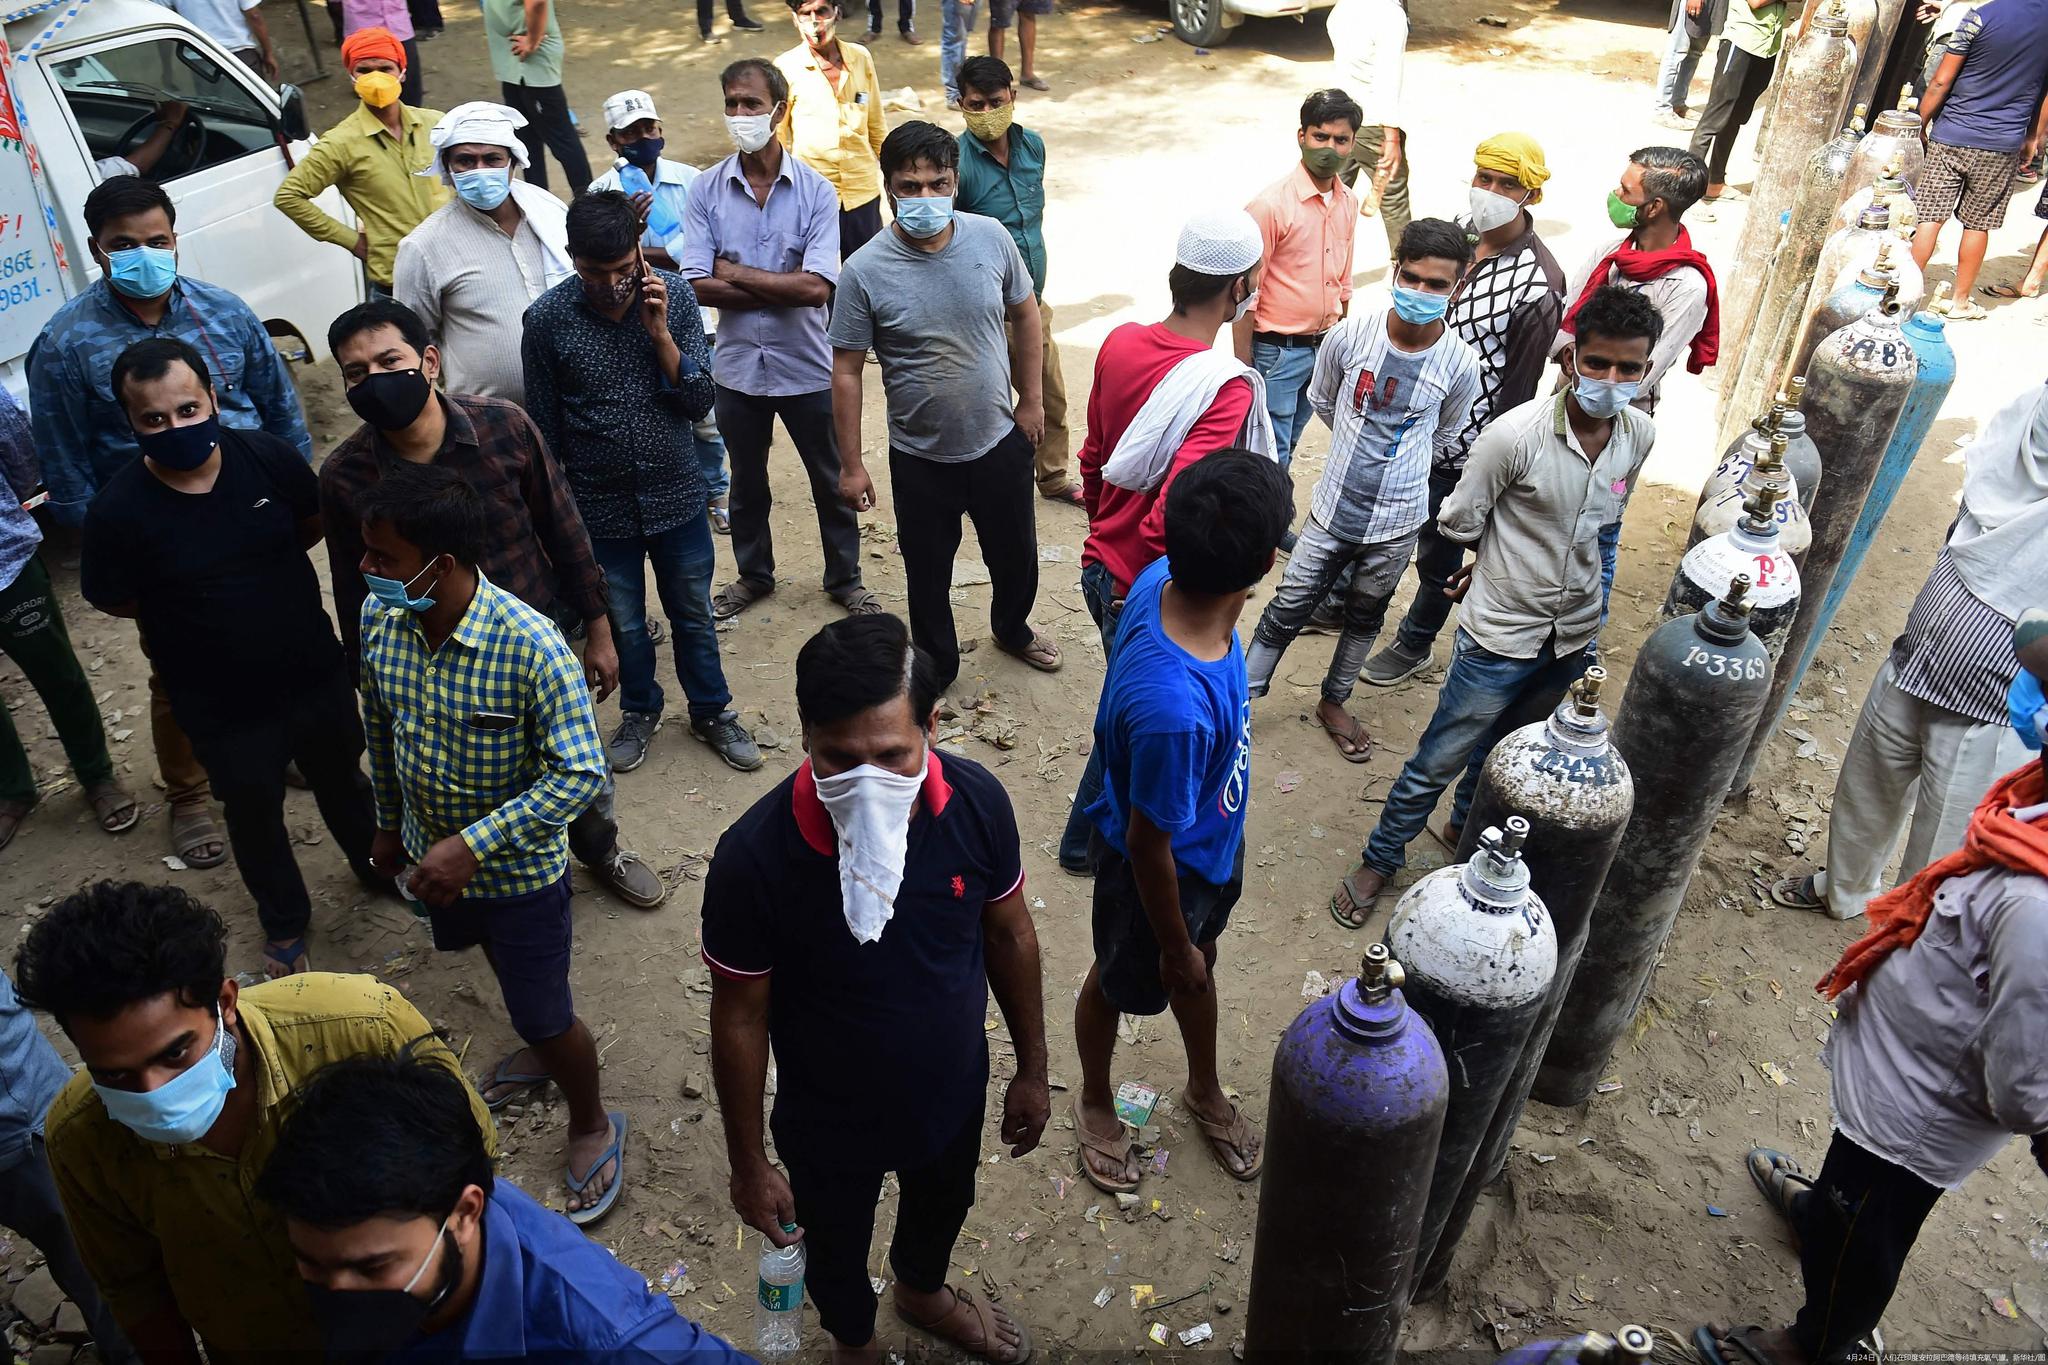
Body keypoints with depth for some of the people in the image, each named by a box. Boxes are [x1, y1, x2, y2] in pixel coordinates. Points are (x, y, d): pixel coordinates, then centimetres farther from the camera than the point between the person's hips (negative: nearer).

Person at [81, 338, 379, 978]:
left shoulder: (268, 458, -16)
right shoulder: (119, 510, -22)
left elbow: (315, 523, 3)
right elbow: (114, 600, -7)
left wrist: (250, 572, -3)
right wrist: (198, 599, -4)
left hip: (315, 674, 2)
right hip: (222, 706, -2)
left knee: (341, 781, 26)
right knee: (255, 815, 19)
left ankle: (375, 864, 55)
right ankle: (284, 923, 45)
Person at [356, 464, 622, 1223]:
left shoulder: (532, 648, -34)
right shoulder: (379, 618, -14)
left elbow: (581, 775, -29)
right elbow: (381, 728, 4)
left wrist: (472, 846, -32)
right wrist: (390, 823, 15)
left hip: (519, 869, -6)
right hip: (432, 852, 6)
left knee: (543, 1015, 9)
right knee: (504, 964, 31)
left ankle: (592, 1125, 38)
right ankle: (544, 1049, 61)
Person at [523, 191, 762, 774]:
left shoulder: (674, 294, -11)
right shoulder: (547, 318, -13)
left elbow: (699, 401, -12)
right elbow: (544, 429, -3)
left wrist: (659, 332, -23)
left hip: (676, 494, 1)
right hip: (600, 503, 0)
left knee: (693, 614, 17)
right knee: (623, 622, 17)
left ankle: (712, 712, 37)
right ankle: (639, 711, 41)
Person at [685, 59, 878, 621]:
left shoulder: (816, 191, -11)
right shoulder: (707, 191, -5)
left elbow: (817, 287, -22)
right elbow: (697, 286, -14)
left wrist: (736, 273, -16)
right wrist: (783, 289, -18)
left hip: (806, 366, -2)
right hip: (738, 365, 2)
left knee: (831, 482, 12)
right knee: (747, 482, 19)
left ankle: (845, 579, 33)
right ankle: (753, 575, 40)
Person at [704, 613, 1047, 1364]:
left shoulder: (977, 802, -26)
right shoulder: (755, 855, -34)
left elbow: (1009, 933, -7)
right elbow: (739, 1016, -18)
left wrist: (1032, 1068, 3)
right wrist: (748, 1162, -8)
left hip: (954, 1090, 3)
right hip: (830, 1121, -2)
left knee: (942, 1207, 34)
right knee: (836, 1247, 28)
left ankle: (923, 1291, 69)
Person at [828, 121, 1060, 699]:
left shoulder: (990, 237, -11)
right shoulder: (865, 271, -18)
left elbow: (1024, 314, 5)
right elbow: (846, 372, -12)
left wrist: (1031, 399, 6)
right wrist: (851, 465, -10)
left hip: (1000, 440, 3)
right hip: (921, 456, -2)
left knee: (1016, 553, 22)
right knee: (927, 571, 15)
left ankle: (1012, 628, 53)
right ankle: (936, 666, 41)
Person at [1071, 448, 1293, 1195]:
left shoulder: (1161, 578, -23)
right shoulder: (1175, 708, -47)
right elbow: (1148, 845, -29)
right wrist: (1174, 946, -12)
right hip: (1160, 870, -7)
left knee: (1199, 963, 31)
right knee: (1122, 984, 24)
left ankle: (1206, 1091, 61)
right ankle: (1094, 1102, 57)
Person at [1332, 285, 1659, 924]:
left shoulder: (1638, 436, -8)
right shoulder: (1517, 434, -25)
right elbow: (1459, 524, -11)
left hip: (1574, 638, 5)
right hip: (1502, 635, -5)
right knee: (1438, 761, 7)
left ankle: (1466, 826, 52)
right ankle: (1381, 858, 28)